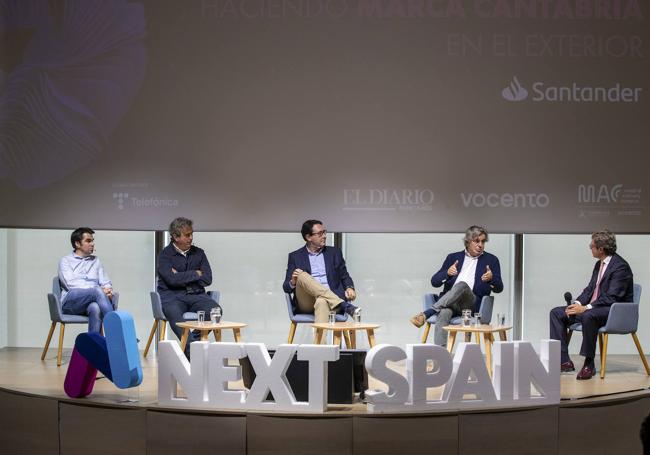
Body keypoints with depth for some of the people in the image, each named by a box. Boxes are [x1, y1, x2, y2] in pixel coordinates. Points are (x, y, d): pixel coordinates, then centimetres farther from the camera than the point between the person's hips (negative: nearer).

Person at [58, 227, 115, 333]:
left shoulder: (95, 261, 26)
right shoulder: (66, 261, 12)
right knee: (98, 292, -35)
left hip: (91, 303, 3)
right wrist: (100, 290, -15)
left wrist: (108, 290, -9)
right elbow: (71, 284, -4)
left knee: (95, 307, -37)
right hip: (70, 302, -3)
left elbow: (106, 282, 19)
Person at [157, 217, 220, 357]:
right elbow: (172, 279, -12)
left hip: (195, 294, 4)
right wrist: (195, 274, -1)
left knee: (215, 309, -28)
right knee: (173, 313, -39)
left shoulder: (198, 253, 16)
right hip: (172, 295, -3)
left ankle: (193, 340, -15)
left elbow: (207, 279, 5)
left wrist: (182, 278, -3)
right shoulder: (165, 254, 4)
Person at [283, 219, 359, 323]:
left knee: (322, 302, -38)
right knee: (302, 275, -31)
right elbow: (286, 287, 11)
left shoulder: (334, 252, 19)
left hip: (330, 298, 0)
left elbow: (345, 277, 21)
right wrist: (293, 282, -14)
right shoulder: (295, 256, 14)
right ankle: (345, 306, -37)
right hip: (306, 303, 0)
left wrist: (349, 288, -3)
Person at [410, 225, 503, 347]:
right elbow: (434, 282, 13)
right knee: (444, 313, -37)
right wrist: (447, 273, -9)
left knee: (462, 285, -36)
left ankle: (425, 315, -42)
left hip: (473, 304, -1)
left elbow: (499, 288, 10)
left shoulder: (491, 260, 17)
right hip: (449, 302, 1)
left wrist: (491, 279, -15)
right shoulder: (453, 257, 20)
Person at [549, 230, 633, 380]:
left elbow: (611, 297, -23)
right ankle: (563, 361, -6)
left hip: (615, 312, -10)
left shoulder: (620, 266, -16)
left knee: (588, 316, -40)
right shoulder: (599, 264, 13)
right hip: (593, 307, 10)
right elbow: (590, 289, 15)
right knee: (556, 313, 0)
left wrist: (586, 308, -27)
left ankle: (589, 364, -29)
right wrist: (577, 304, -5)